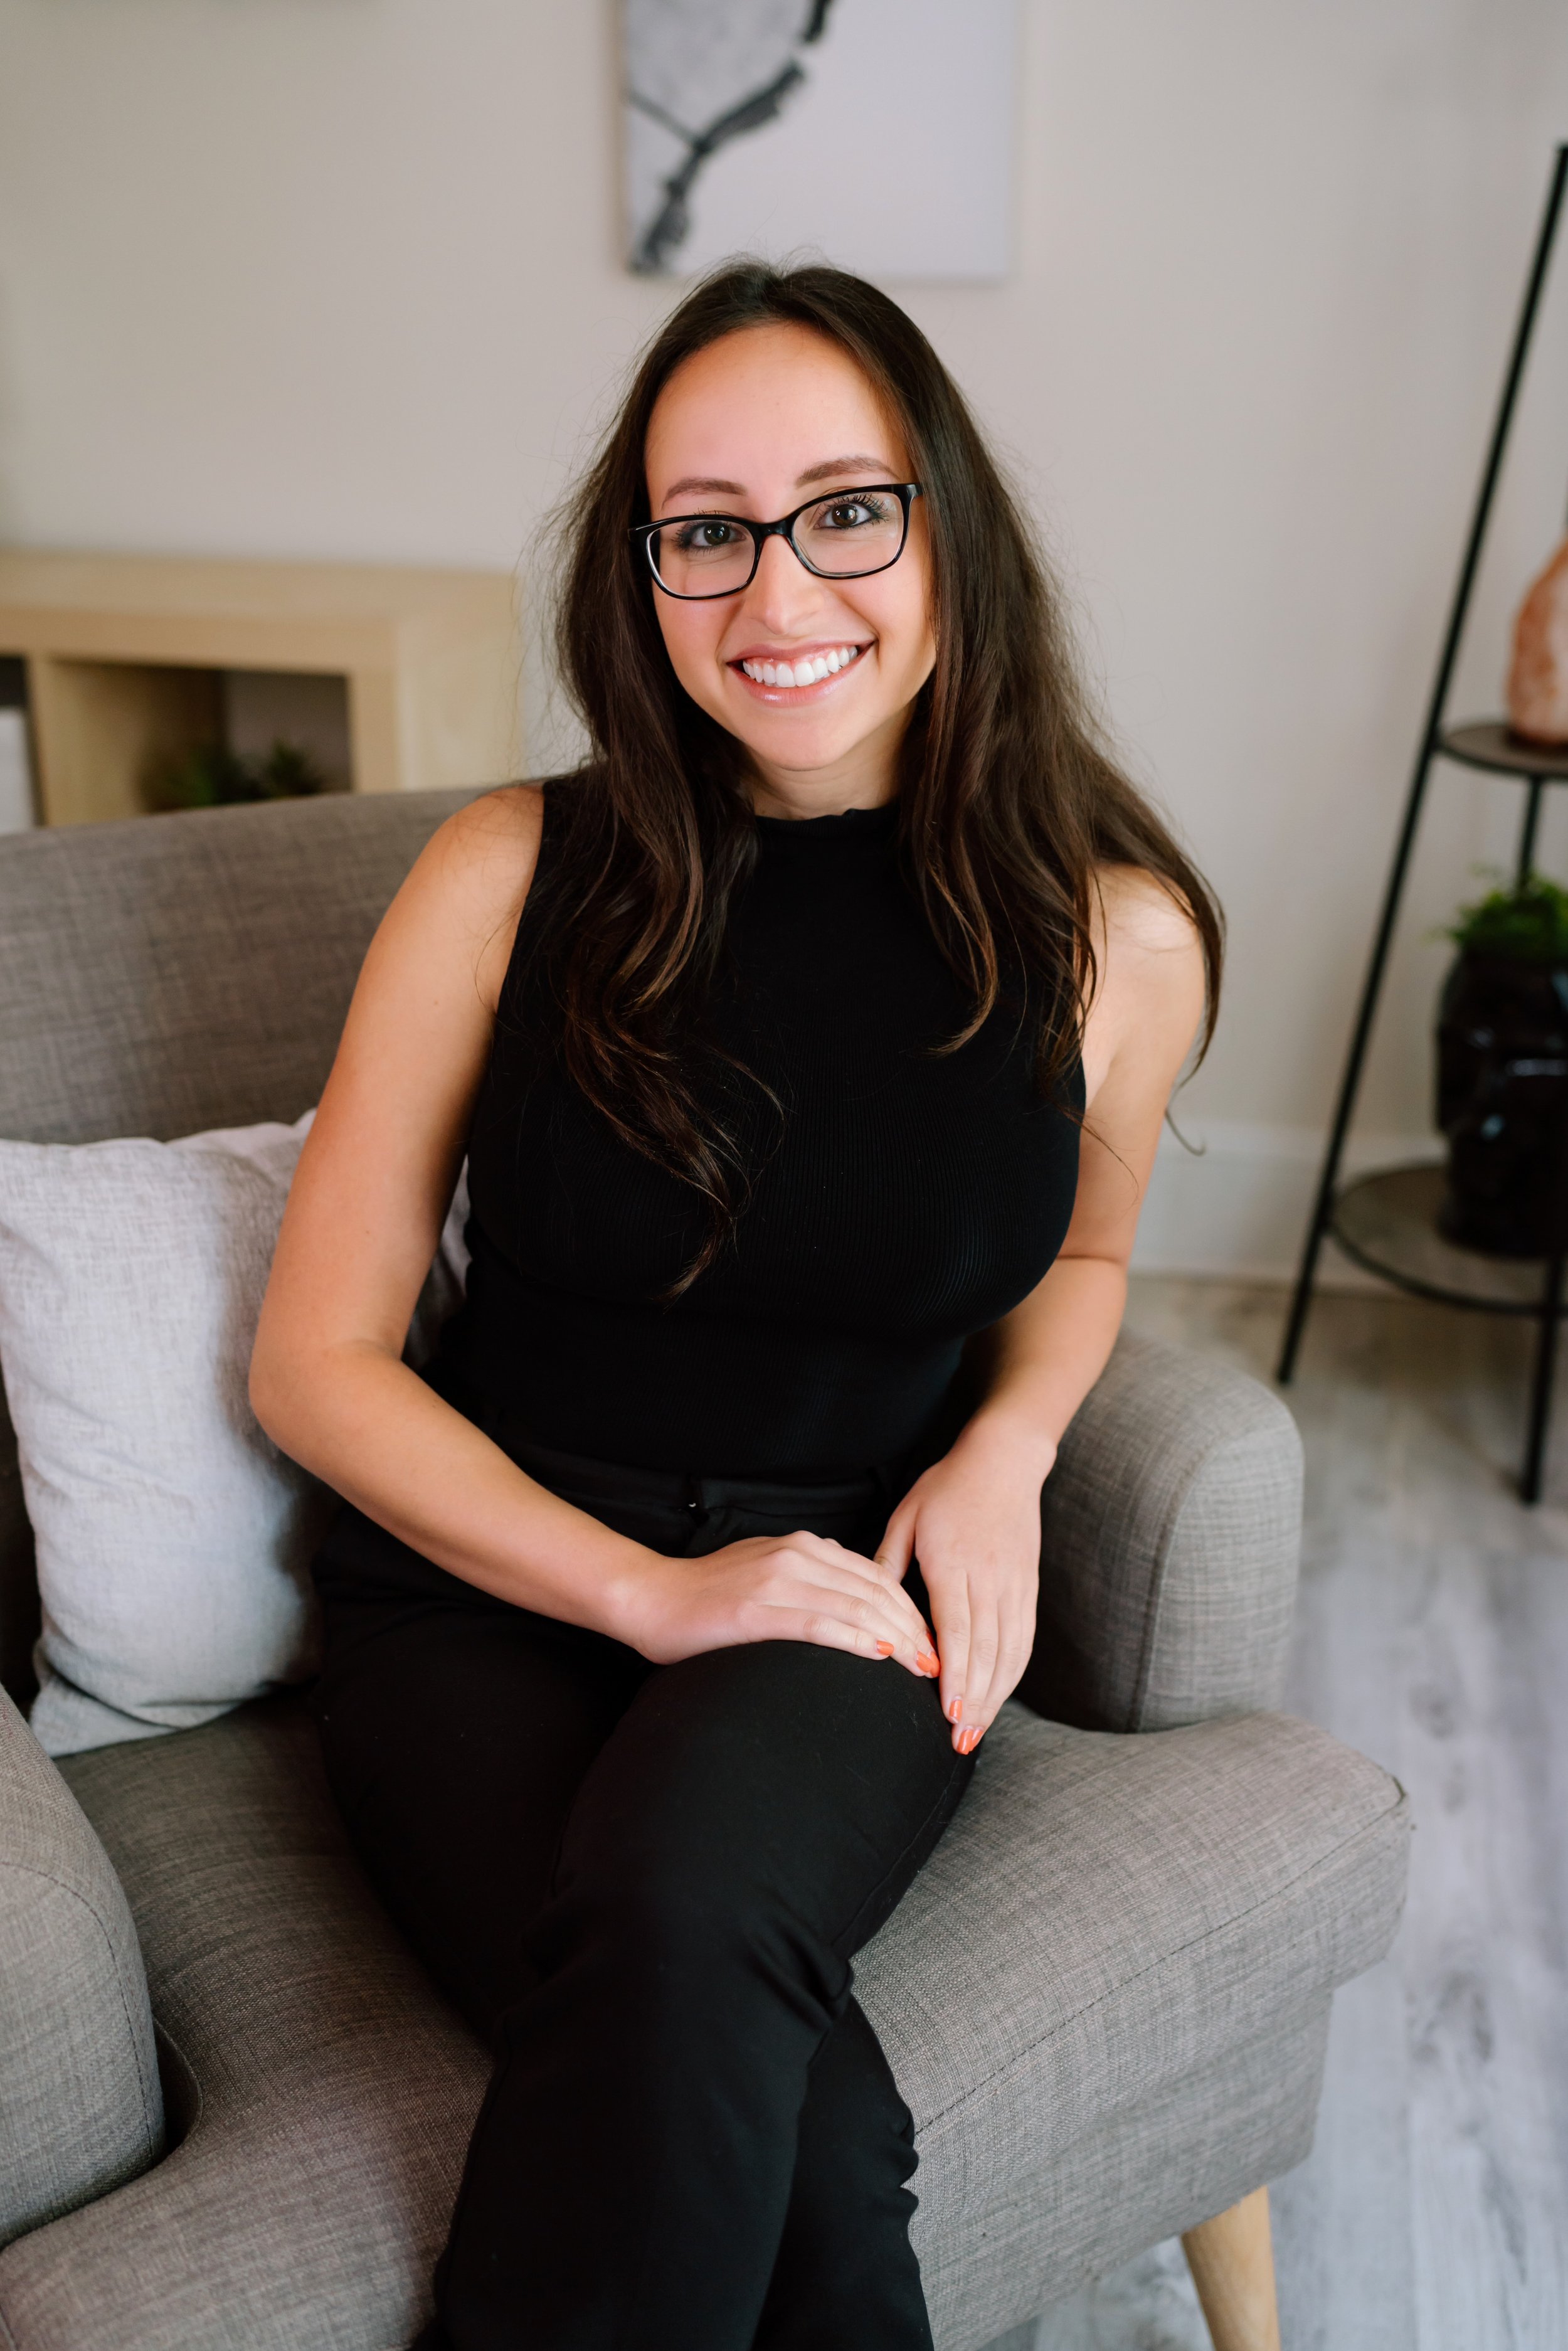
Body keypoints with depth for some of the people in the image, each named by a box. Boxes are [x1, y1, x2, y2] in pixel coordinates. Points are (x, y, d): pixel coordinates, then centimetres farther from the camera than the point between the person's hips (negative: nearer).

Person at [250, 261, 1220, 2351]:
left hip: (849, 1596, 1)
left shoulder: (1113, 937, -1)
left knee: (684, 1919, -34)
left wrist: (1005, 1446, -3)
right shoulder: (513, 877, -4)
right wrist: (645, 1589, -13)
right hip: (489, 1580, 0)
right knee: (798, 2137, -30)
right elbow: (316, 1357, -1)